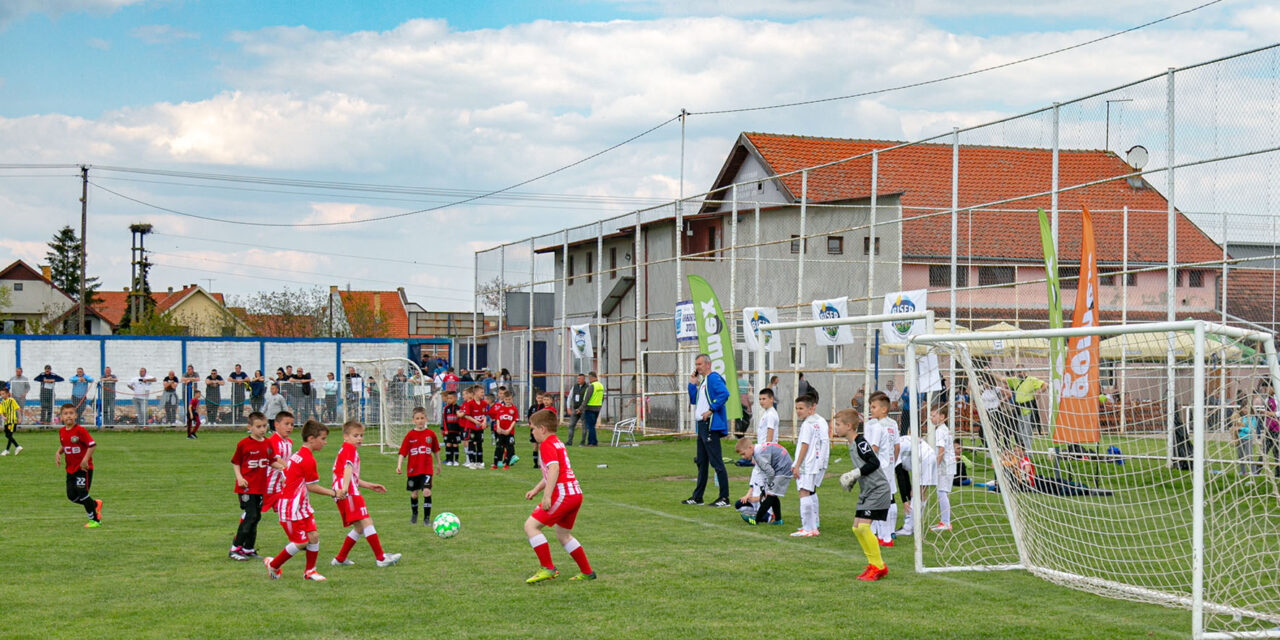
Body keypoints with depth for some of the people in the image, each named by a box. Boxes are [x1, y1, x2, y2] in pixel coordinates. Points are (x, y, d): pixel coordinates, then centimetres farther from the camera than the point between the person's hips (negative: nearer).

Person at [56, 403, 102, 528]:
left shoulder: (80, 430, -16)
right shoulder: (61, 431, 4)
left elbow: (92, 445, -16)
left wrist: (85, 460, -23)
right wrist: (58, 453, 2)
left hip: (84, 468, -7)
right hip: (70, 468, 7)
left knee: (82, 494, -9)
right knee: (71, 496, 3)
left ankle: (95, 520, 6)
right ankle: (95, 504, 27)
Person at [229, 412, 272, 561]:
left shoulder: (268, 444, 7)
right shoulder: (244, 444, -8)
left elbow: (271, 462, 16)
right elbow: (235, 463, 0)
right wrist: (239, 478, -13)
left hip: (261, 487, 6)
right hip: (247, 487, -6)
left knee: (256, 517, 11)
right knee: (250, 516, -12)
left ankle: (248, 549, 22)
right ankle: (234, 549, -3)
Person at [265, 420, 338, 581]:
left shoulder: (298, 455, 10)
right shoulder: (308, 460, -20)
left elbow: (284, 476, 17)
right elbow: (311, 487, -15)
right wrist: (334, 493, -6)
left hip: (301, 505, 10)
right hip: (292, 507, -10)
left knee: (313, 536, 5)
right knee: (300, 542, -3)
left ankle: (309, 571, 15)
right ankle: (273, 564, 15)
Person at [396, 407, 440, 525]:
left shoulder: (431, 434, 0)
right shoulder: (410, 435, -3)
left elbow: (435, 450, 13)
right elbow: (402, 452, -4)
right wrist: (399, 466, -17)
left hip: (427, 469, -1)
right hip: (413, 469, 1)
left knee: (427, 491, -15)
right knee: (414, 494, 13)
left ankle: (427, 518, -6)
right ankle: (414, 513, 39)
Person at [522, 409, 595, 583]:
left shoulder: (546, 445, -9)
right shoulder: (558, 443, 21)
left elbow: (554, 469, -23)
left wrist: (547, 495, -27)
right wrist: (536, 490, 27)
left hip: (562, 494, -10)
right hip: (576, 492, 10)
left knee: (531, 526, -7)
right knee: (563, 534, 22)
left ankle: (547, 568, -9)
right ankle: (587, 572, 25)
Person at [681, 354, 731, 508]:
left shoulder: (714, 378, -10)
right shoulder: (702, 381, 20)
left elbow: (724, 393, -25)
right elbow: (693, 401, 23)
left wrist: (711, 410, -22)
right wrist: (692, 383, 14)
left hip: (711, 425, -11)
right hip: (702, 426, 11)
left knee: (716, 462, -9)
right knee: (701, 462, 16)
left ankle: (724, 498, -7)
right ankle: (697, 497, 24)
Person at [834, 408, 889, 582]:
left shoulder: (861, 442, -16)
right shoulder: (852, 444, 13)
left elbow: (874, 463, -24)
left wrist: (854, 474, -22)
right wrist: (852, 479, 13)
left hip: (878, 491, -10)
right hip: (866, 491, 10)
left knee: (863, 526, -16)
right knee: (857, 527, 7)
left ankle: (878, 567, -7)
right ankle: (874, 564, 16)